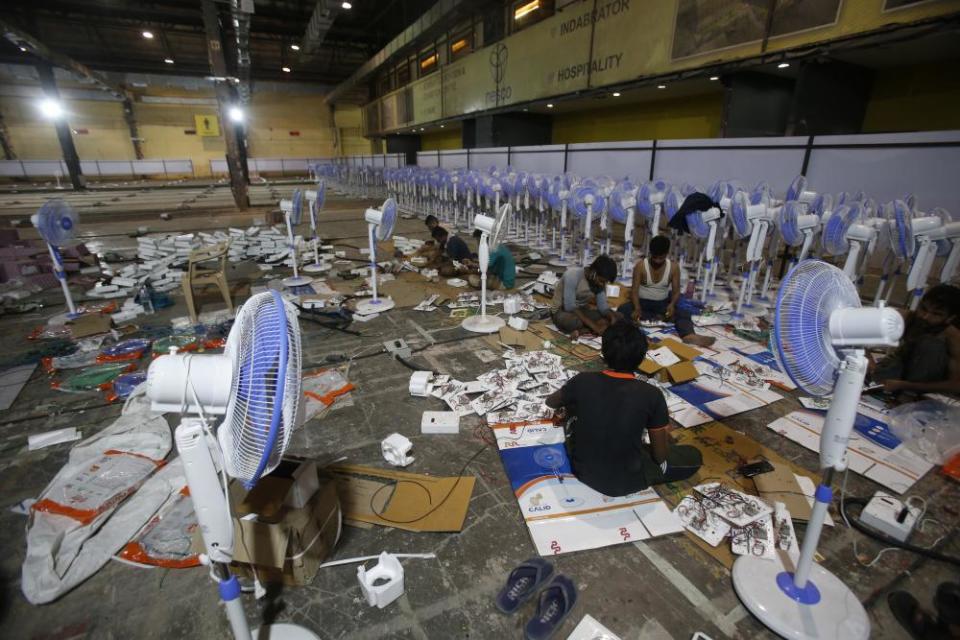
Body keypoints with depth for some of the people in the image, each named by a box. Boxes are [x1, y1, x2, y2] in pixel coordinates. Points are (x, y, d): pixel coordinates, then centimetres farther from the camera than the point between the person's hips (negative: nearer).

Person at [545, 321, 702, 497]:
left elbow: (551, 403, 6)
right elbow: (661, 456, -10)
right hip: (627, 482, -2)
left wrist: (570, 399, 29)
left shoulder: (582, 381, -16)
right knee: (694, 456, 18)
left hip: (581, 469, 2)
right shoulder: (651, 395, -22)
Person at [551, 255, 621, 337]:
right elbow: (569, 307, -30)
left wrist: (612, 317, -26)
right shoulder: (573, 275, -27)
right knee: (575, 322, -42)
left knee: (618, 317, -10)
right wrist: (593, 325, -33)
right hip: (562, 310, -7)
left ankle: (579, 329, -16)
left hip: (583, 310, 7)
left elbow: (602, 305, -4)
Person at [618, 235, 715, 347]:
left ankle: (689, 336, -52)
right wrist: (637, 308, -35)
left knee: (684, 313, -26)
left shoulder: (673, 267, -6)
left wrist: (672, 304, -28)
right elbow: (634, 290, -16)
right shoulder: (640, 265, -12)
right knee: (623, 310, -32)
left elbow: (676, 291, -5)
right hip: (642, 302, -1)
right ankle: (658, 317, -31)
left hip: (663, 303, 2)